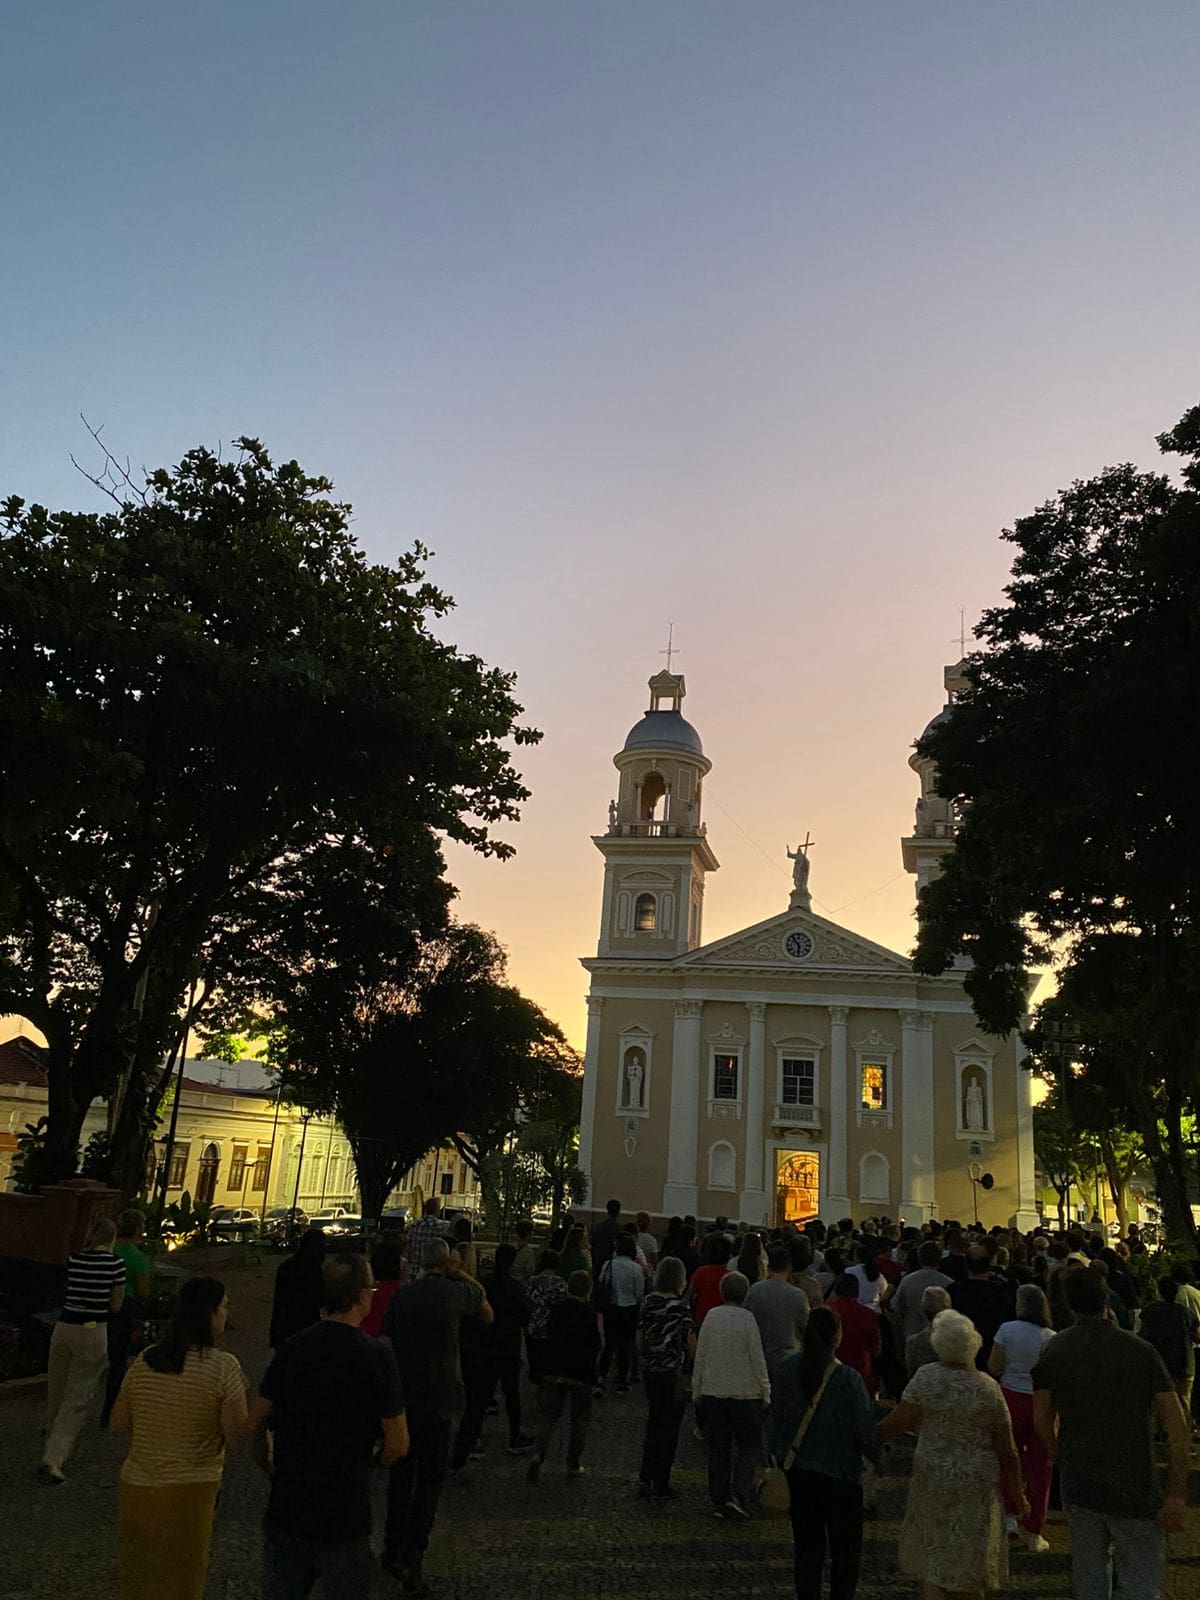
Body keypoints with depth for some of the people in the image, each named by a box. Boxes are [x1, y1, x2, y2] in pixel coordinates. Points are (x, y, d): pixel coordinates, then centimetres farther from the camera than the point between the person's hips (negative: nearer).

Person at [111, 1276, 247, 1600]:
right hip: (189, 1491, -4)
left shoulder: (144, 1361, -4)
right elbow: (236, 1434, -15)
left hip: (137, 1486, 4)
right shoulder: (223, 1367, -18)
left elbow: (118, 1424, 5)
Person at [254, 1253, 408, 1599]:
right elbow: (398, 1444, -12)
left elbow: (256, 1427, 1)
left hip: (285, 1509, 4)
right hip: (344, 1515, -3)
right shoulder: (376, 1356, -16)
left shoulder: (291, 1349, -5)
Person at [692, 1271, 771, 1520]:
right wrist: (766, 1391, 3)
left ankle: (719, 1500, 16)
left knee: (718, 1448, 13)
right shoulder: (747, 1319, -12)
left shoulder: (711, 1317, -2)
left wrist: (697, 1388, 14)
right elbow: (757, 1358, -8)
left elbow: (700, 1356, 4)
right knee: (749, 1445, 9)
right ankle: (738, 1495, -5)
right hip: (745, 1392, -3)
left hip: (713, 1390, 3)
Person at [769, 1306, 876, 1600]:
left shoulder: (787, 1368, -8)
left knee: (807, 1546, 17)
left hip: (798, 1471, 4)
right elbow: (866, 1432, -13)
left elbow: (775, 1419, 2)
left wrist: (779, 1455, 15)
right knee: (845, 1550, 15)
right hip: (840, 1474, -4)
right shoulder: (848, 1379, -21)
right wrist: (876, 1455, 8)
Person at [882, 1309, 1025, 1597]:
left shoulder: (926, 1378, -13)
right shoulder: (988, 1388, -12)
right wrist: (1017, 1495, 8)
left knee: (932, 1557, 14)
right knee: (970, 1562, 16)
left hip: (933, 1479, 0)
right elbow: (1007, 1451, -5)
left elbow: (899, 1421, -14)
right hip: (977, 1484, 0)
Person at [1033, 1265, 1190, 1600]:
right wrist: (1177, 1495, -7)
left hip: (1078, 1485, 2)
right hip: (1136, 1491, -2)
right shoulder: (1141, 1350, -7)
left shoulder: (1054, 1350, -1)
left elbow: (1042, 1418, 4)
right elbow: (1178, 1427, -11)